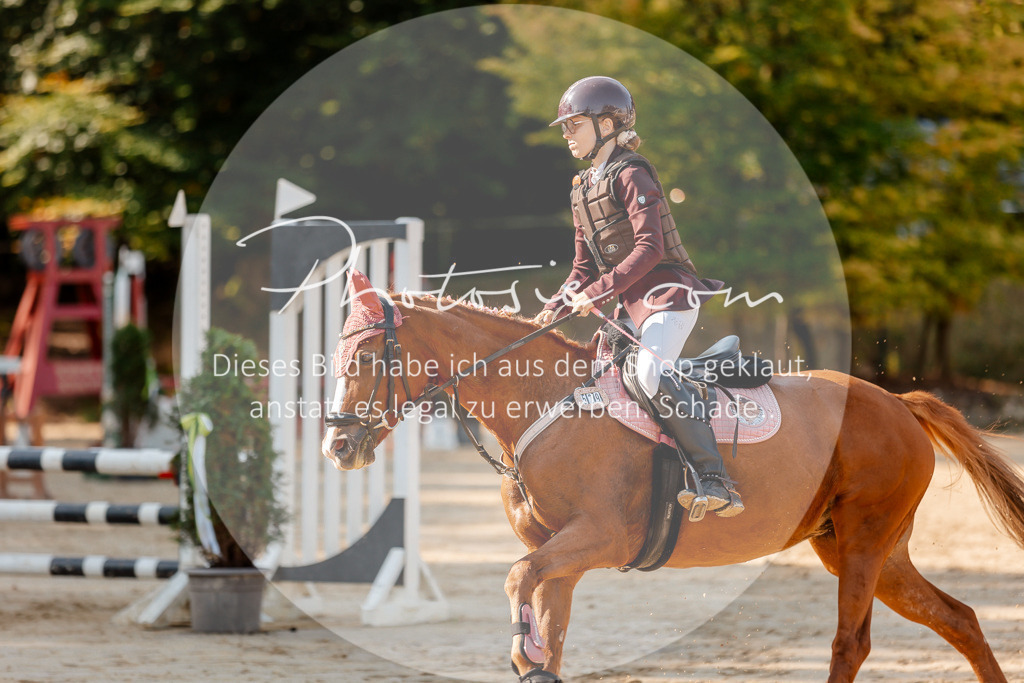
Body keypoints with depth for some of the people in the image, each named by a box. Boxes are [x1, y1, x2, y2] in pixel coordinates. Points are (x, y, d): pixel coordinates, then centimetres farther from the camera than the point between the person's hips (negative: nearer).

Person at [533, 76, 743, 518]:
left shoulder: (631, 175, -10)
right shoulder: (583, 189, 17)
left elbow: (649, 248, -19)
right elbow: (584, 267, 20)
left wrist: (599, 291, -23)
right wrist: (555, 309, 5)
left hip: (667, 291, -10)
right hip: (631, 304, 10)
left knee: (650, 373, -29)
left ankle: (715, 481, -33)